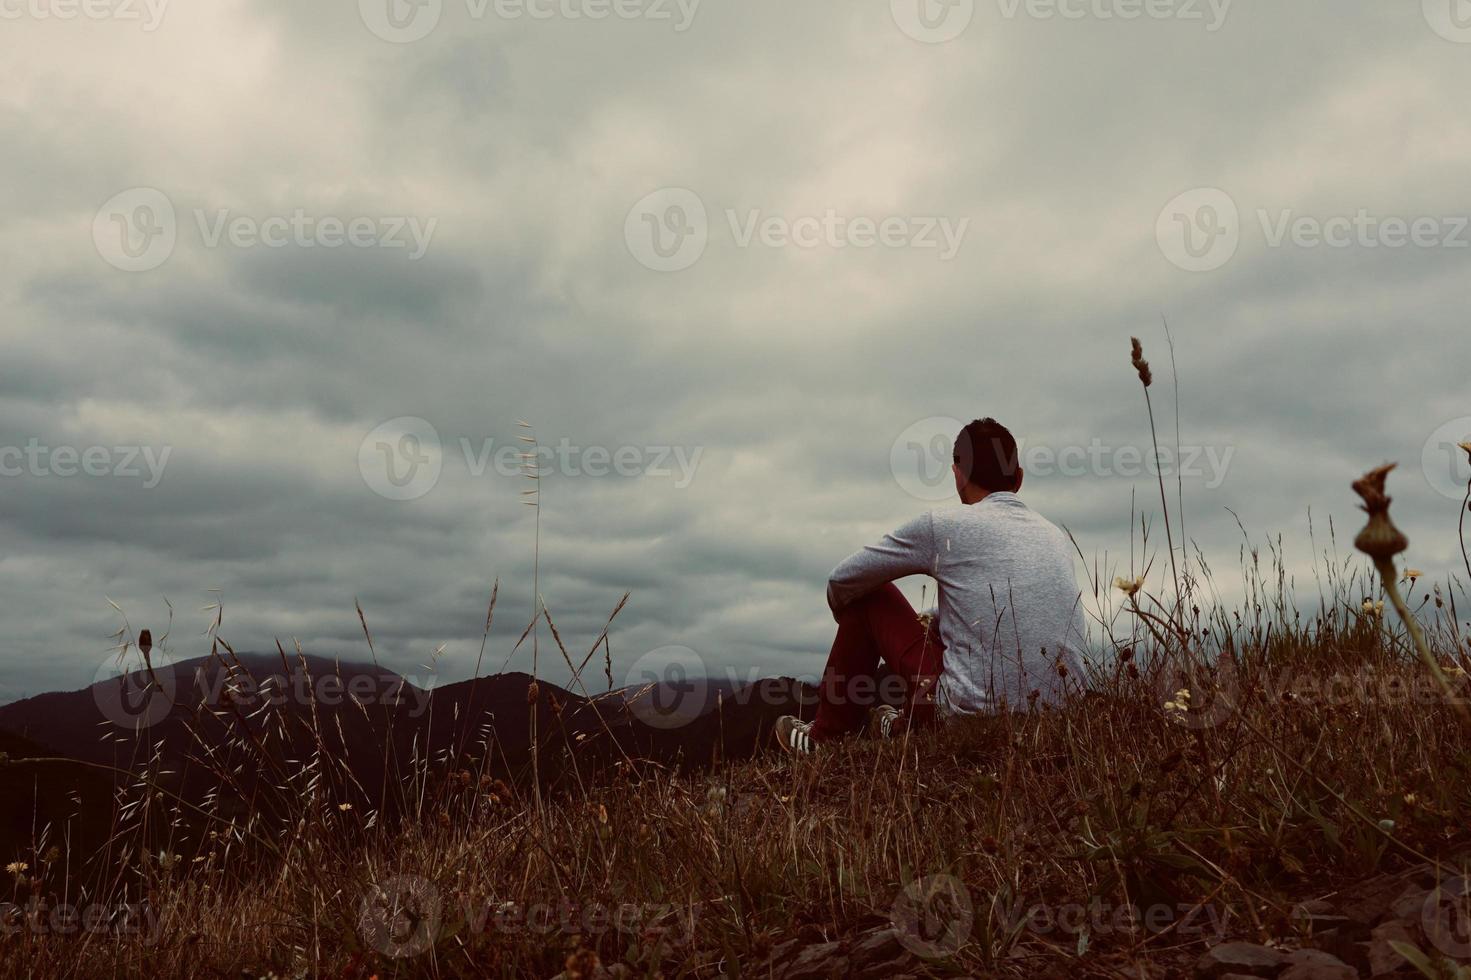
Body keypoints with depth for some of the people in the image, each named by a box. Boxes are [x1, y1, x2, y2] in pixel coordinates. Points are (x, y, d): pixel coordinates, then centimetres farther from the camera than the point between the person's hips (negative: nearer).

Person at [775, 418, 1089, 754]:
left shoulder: (943, 525, -6)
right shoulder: (1058, 538, 10)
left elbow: (841, 582, 5)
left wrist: (851, 625, 28)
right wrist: (932, 620, 39)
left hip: (972, 713, -6)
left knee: (868, 595, 13)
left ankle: (826, 737, 26)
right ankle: (904, 723, 44)